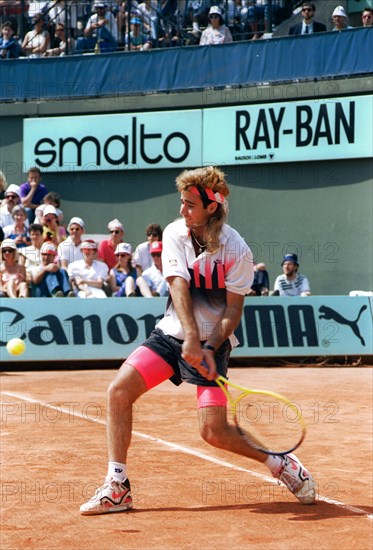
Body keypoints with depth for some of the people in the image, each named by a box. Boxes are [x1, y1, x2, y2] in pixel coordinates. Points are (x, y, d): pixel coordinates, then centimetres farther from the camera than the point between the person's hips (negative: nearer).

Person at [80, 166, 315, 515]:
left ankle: (281, 464, 10)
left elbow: (233, 310, -12)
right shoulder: (175, 233, -4)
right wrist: (191, 338, -30)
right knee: (119, 390, -12)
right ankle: (117, 489, -7)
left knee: (213, 430, -15)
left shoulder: (236, 250, -14)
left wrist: (209, 348, -26)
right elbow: (179, 287, -17)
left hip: (211, 342, -4)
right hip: (172, 333, 4)